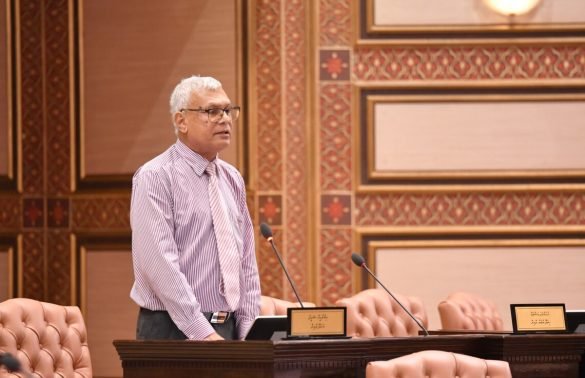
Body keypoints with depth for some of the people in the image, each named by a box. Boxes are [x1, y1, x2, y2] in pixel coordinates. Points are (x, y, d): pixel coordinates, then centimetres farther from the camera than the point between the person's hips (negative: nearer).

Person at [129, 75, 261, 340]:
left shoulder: (232, 179, 14)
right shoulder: (155, 178, -8)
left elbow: (247, 263, 15)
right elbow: (160, 263, -17)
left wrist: (247, 331, 4)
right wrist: (201, 332, -21)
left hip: (228, 330, 6)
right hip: (174, 332, -6)